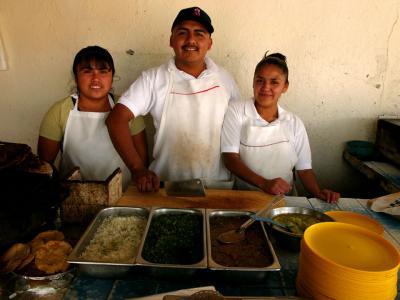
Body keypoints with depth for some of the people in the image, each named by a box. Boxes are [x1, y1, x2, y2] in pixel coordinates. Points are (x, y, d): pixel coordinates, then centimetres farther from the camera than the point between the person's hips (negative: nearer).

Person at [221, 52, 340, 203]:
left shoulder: (294, 123, 8)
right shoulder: (235, 111, -1)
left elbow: (304, 169, 10)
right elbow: (230, 158, -8)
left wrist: (318, 193, -10)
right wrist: (264, 184, -19)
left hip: (284, 199, 3)